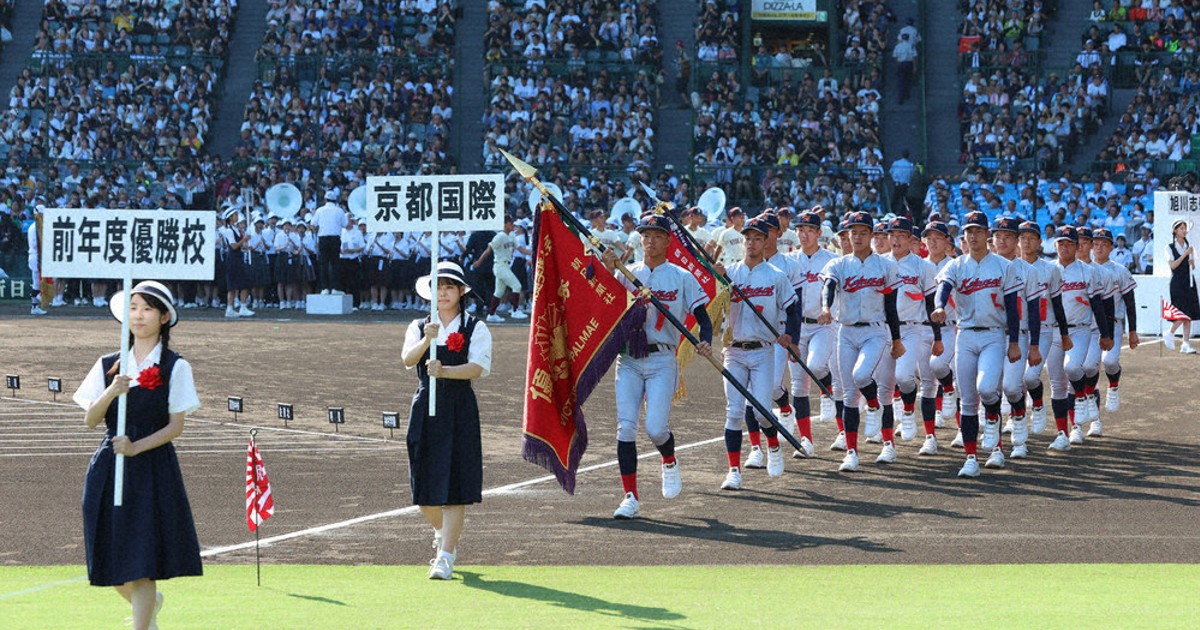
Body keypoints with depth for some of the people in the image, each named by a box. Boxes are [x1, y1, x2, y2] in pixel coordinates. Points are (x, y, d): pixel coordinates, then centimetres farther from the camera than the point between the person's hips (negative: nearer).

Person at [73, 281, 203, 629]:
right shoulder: (108, 366, 9)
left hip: (153, 469, -4)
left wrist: (137, 447, -18)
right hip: (109, 467, 4)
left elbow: (176, 426, -5)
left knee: (141, 562, -9)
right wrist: (111, 392, -16)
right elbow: (90, 420, 2)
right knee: (113, 563, 9)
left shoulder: (175, 368, 0)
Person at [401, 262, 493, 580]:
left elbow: (478, 368, -13)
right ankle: (443, 535, 36)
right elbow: (408, 360, -8)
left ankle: (445, 557, -7)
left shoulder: (476, 329, 2)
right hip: (425, 407, 3)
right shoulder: (419, 327, 10)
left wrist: (444, 371, -29)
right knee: (424, 485, 7)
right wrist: (426, 340, -28)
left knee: (454, 484, -9)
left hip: (459, 409, -3)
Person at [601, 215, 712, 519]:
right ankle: (630, 497, -3)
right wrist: (608, 271, -10)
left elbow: (702, 316, 2)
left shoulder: (681, 277, 3)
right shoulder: (627, 274, 10)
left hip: (661, 360, -2)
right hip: (628, 359, 3)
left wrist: (705, 342, -18)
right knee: (625, 426, -7)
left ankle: (670, 464, 23)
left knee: (656, 428, -13)